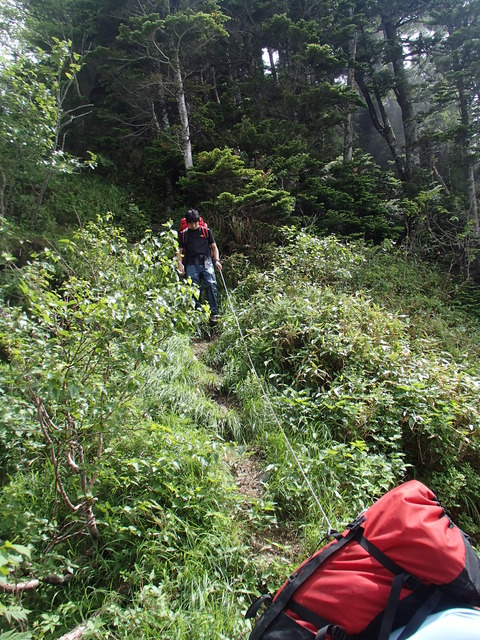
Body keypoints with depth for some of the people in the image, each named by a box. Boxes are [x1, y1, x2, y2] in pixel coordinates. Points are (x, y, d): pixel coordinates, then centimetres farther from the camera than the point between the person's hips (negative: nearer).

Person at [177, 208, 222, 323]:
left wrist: (217, 260, 3)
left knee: (211, 285, -18)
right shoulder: (183, 234, 14)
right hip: (191, 265, 1)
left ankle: (214, 313, -16)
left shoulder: (206, 231, 14)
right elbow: (179, 251, 14)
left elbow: (214, 247, 17)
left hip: (206, 262, -1)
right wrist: (180, 264, -1)